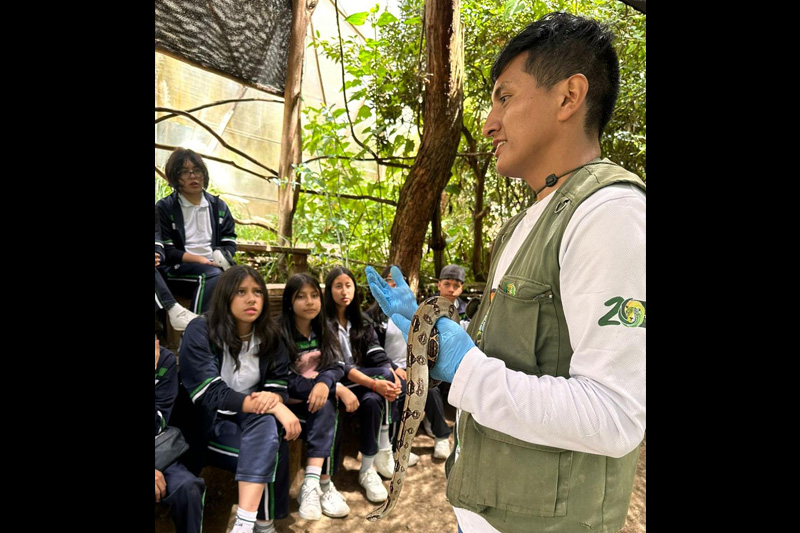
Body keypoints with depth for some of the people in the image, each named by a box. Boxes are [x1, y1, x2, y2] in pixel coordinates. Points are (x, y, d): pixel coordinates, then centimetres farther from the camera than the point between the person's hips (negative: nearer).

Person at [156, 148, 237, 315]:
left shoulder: (219, 206, 16)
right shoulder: (164, 208, 4)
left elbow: (230, 244, 11)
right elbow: (166, 251, -3)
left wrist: (221, 258, -12)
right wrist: (201, 260, -16)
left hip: (214, 267, 3)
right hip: (175, 270, -3)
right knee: (212, 275, -35)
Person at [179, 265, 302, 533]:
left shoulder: (269, 335, 0)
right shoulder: (200, 331, -16)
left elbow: (279, 382, -2)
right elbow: (211, 395, -23)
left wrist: (273, 399, -29)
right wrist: (273, 408, -32)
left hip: (253, 419, 4)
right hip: (208, 421, -4)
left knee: (267, 425, -31)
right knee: (270, 450, -28)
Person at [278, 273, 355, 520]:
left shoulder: (323, 331, 5)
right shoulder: (279, 334, -12)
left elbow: (336, 366, -8)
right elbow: (286, 383, -19)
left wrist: (325, 383, -33)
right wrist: (338, 389, -25)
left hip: (321, 398, 4)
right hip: (289, 403, -4)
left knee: (325, 406, -29)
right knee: (325, 407, -30)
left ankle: (312, 483, -31)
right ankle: (323, 483, -26)